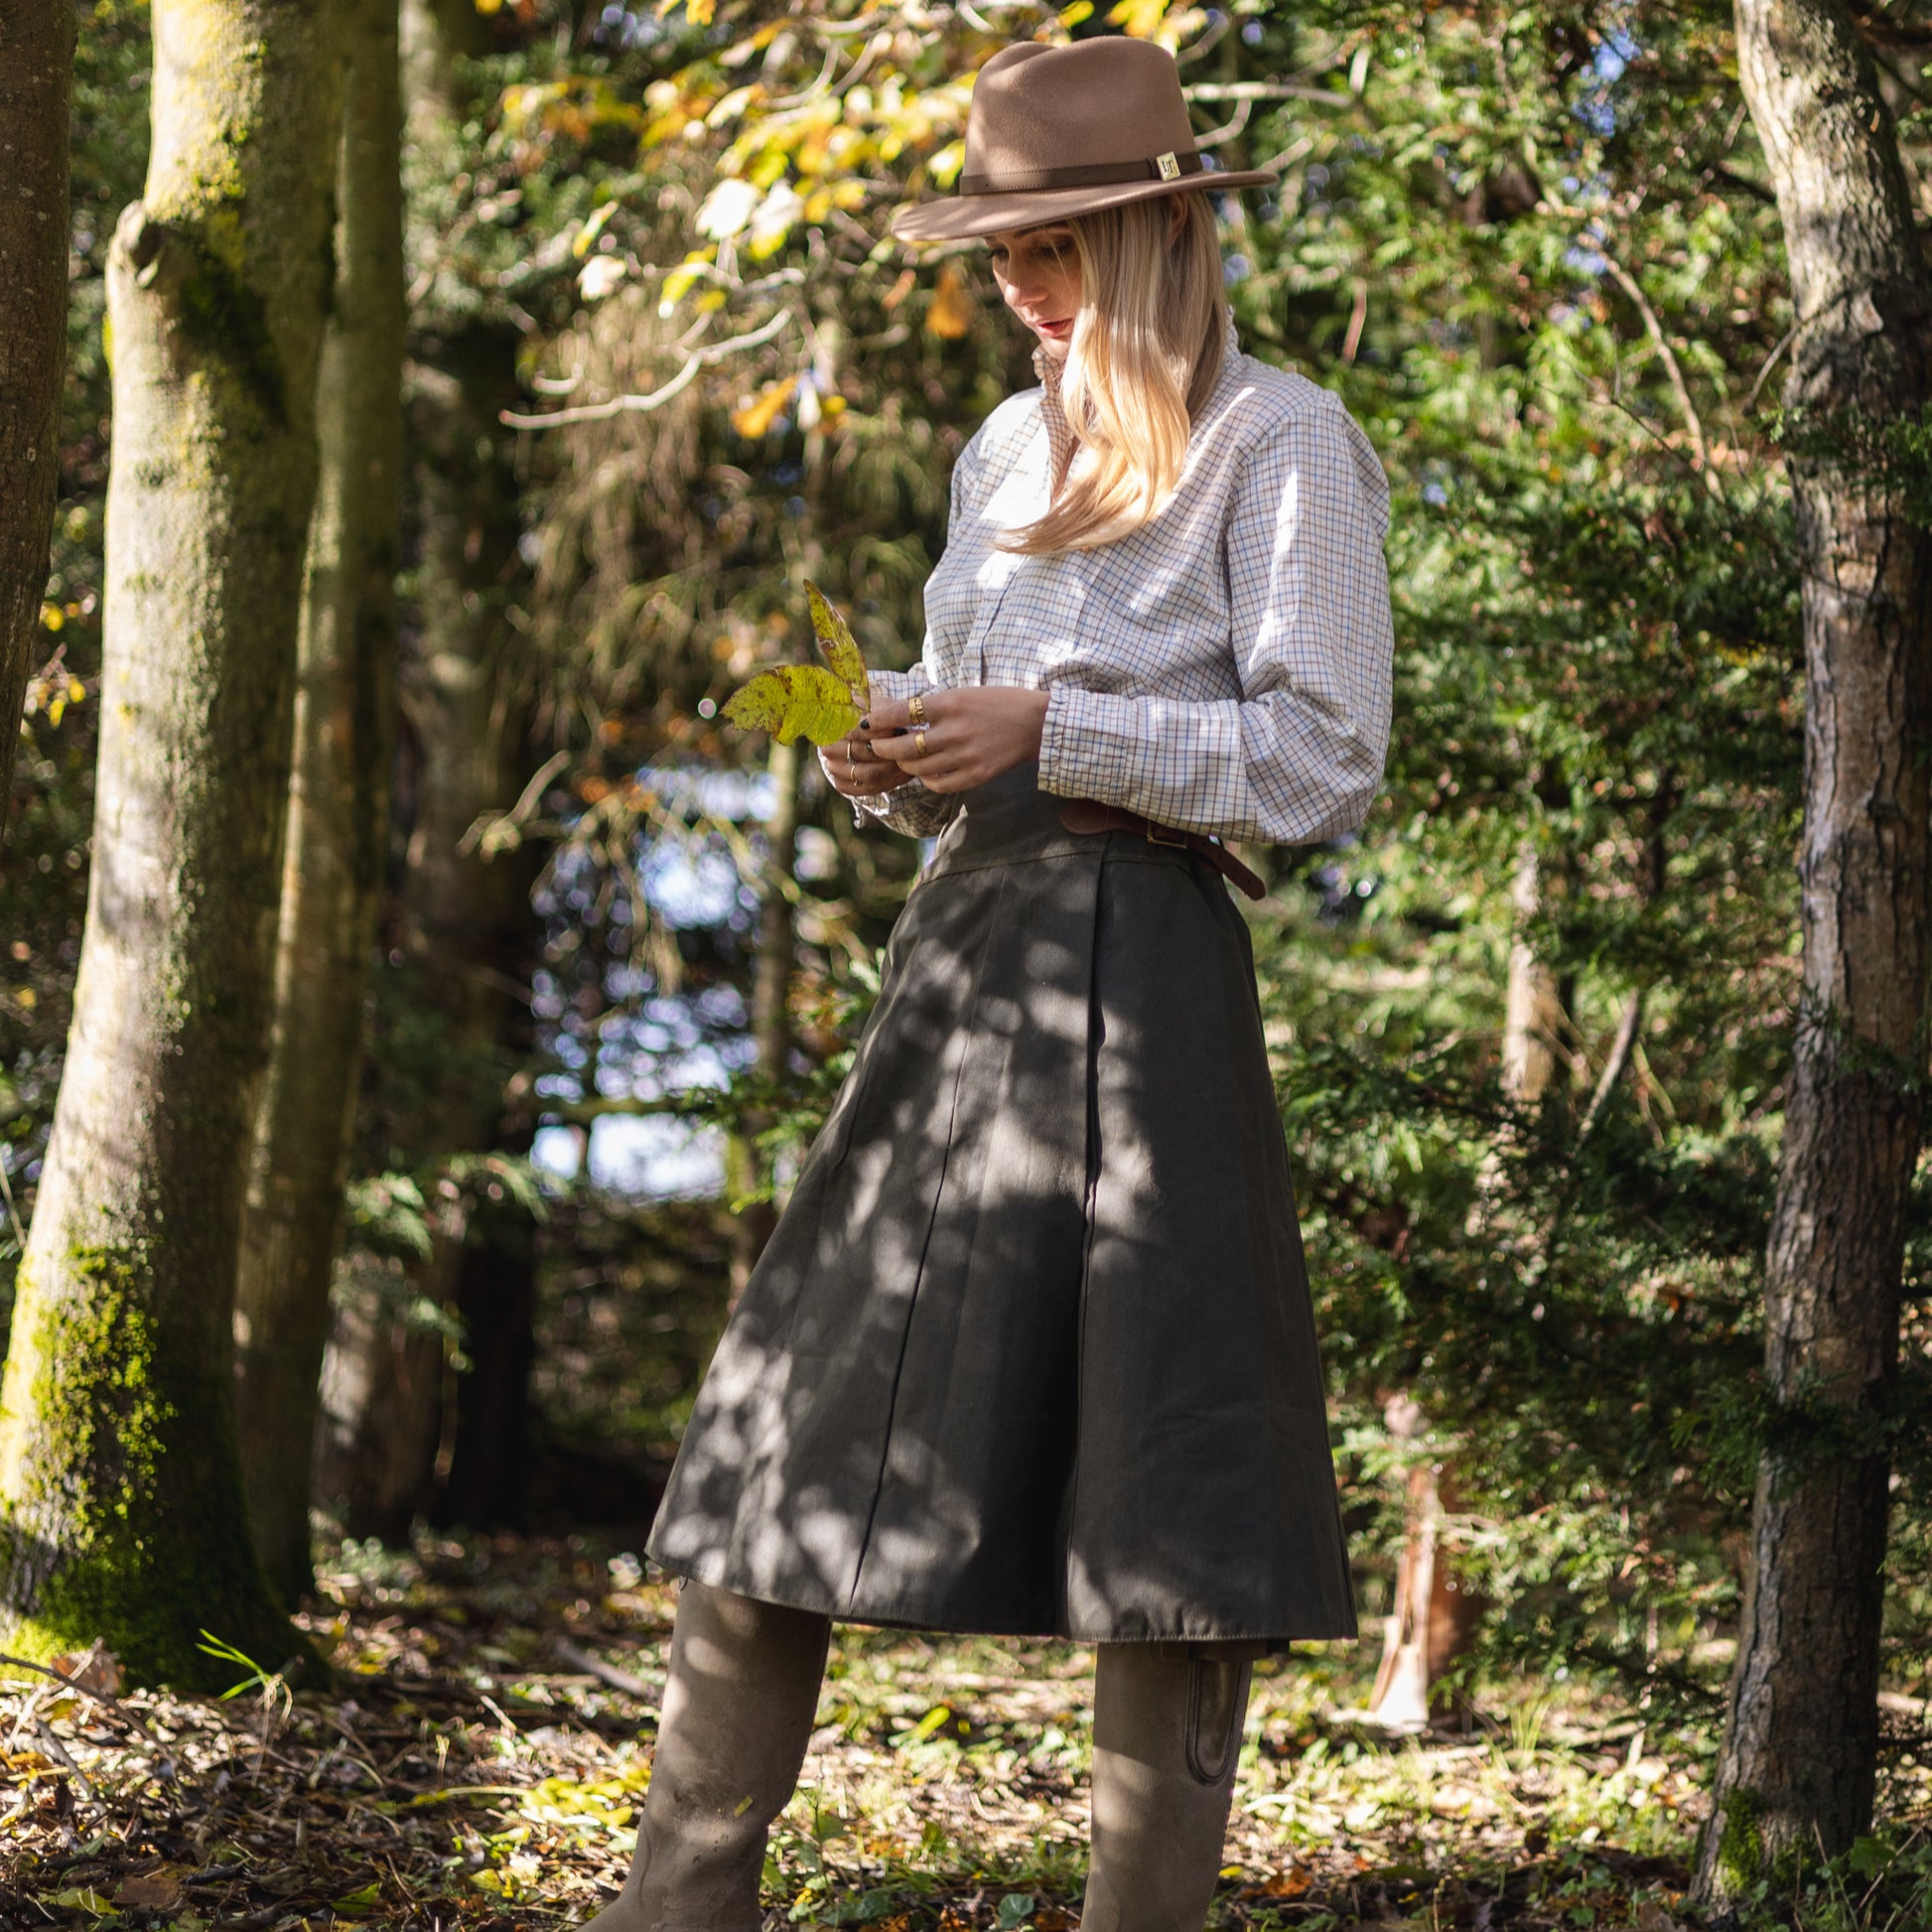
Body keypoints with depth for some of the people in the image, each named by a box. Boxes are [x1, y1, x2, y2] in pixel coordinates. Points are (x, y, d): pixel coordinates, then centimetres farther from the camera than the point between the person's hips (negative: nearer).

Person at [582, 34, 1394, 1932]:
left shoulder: (1281, 445, -1)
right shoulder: (1001, 453, 20)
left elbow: (1318, 766, -8)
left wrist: (1050, 732, -14)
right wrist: (893, 754, 4)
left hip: (1138, 966, -7)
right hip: (958, 945, 7)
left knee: (1157, 1464, -6)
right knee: (794, 1418, 3)